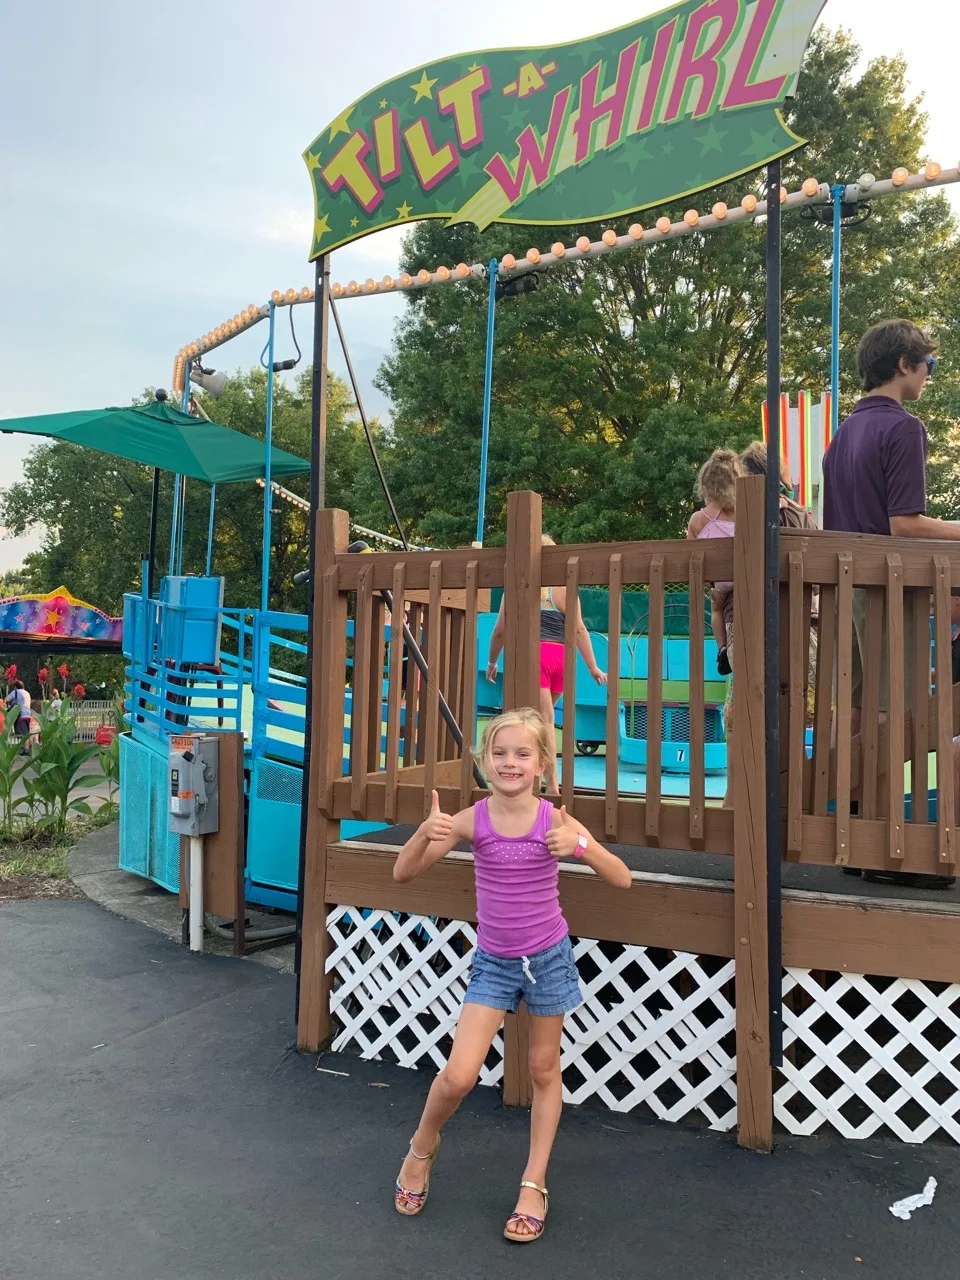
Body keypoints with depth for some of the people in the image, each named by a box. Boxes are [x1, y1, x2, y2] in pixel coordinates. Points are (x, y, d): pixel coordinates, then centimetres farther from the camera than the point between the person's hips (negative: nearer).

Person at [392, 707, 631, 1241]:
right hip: (493, 962, 0)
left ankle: (535, 1185, 32)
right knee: (459, 1075, -5)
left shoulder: (554, 820, -16)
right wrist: (426, 833, -30)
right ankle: (423, 1147, 26)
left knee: (545, 1069, 14)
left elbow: (622, 879, -17)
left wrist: (579, 845, -34)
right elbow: (403, 873, -10)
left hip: (548, 957, 0)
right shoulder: (472, 820, -13)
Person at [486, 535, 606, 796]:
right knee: (544, 715, 20)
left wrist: (492, 662, 23)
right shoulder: (564, 588, 7)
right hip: (561, 657, 4)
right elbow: (579, 630, 2)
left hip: (533, 655, -3)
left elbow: (499, 630, 8)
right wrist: (593, 667, 5)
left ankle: (552, 784, -9)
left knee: (544, 718, -5)